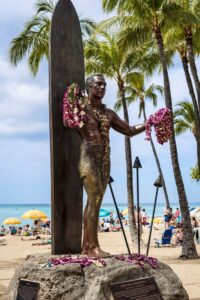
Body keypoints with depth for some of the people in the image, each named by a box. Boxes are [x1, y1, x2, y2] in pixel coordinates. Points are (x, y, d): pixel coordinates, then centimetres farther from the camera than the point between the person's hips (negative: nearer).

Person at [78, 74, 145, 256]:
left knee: (94, 201, 6)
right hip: (88, 158, -6)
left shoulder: (109, 113, 19)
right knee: (95, 199, -17)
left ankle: (86, 246, 11)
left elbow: (129, 131, 23)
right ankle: (94, 246, -16)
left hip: (104, 161, 6)